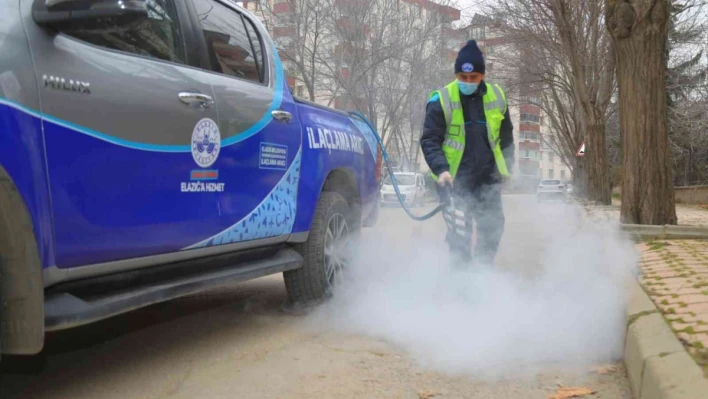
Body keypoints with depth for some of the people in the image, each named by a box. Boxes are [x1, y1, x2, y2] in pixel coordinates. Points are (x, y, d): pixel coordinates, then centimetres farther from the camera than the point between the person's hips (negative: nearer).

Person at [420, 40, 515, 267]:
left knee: (493, 226, 6)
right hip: (454, 179, -4)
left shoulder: (497, 97, 3)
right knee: (459, 231, -5)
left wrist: (506, 167, 13)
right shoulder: (441, 100, -10)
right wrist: (441, 169, -22)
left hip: (488, 177, 4)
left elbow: (506, 137, 16)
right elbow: (429, 140, -9)